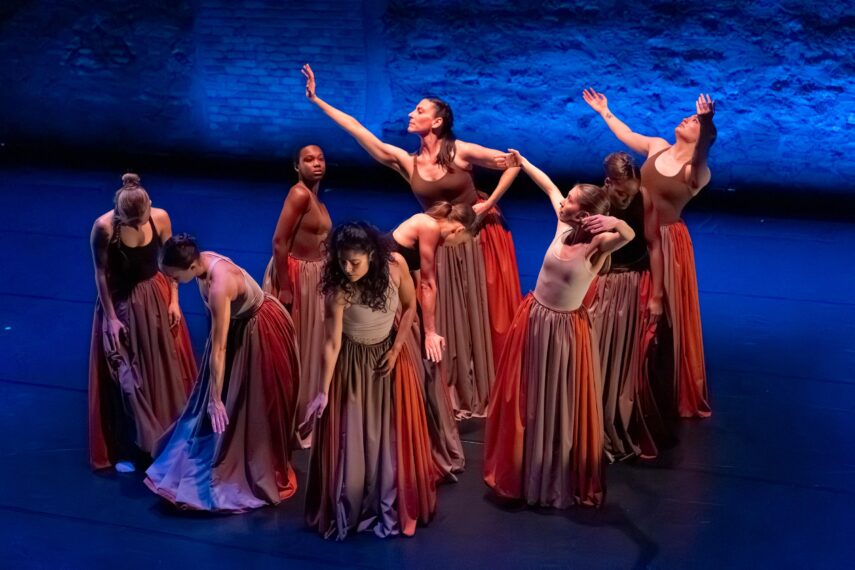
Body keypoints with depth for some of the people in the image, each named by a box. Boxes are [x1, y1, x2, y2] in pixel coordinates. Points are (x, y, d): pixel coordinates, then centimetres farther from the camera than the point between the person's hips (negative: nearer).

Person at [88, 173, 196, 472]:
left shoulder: (161, 218, -14)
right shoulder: (104, 227, -23)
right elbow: (101, 274, -14)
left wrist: (173, 300, 0)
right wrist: (111, 317, -13)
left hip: (156, 298, 3)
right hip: (121, 303, -3)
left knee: (164, 370, 13)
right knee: (124, 375, 3)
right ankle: (126, 448, 15)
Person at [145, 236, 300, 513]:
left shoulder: (219, 286, -38)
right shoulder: (203, 261, -13)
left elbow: (218, 348, -31)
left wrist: (215, 398, -24)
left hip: (262, 333, -9)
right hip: (241, 325, 9)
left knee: (254, 409, 5)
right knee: (218, 402, 17)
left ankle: (258, 478, 23)